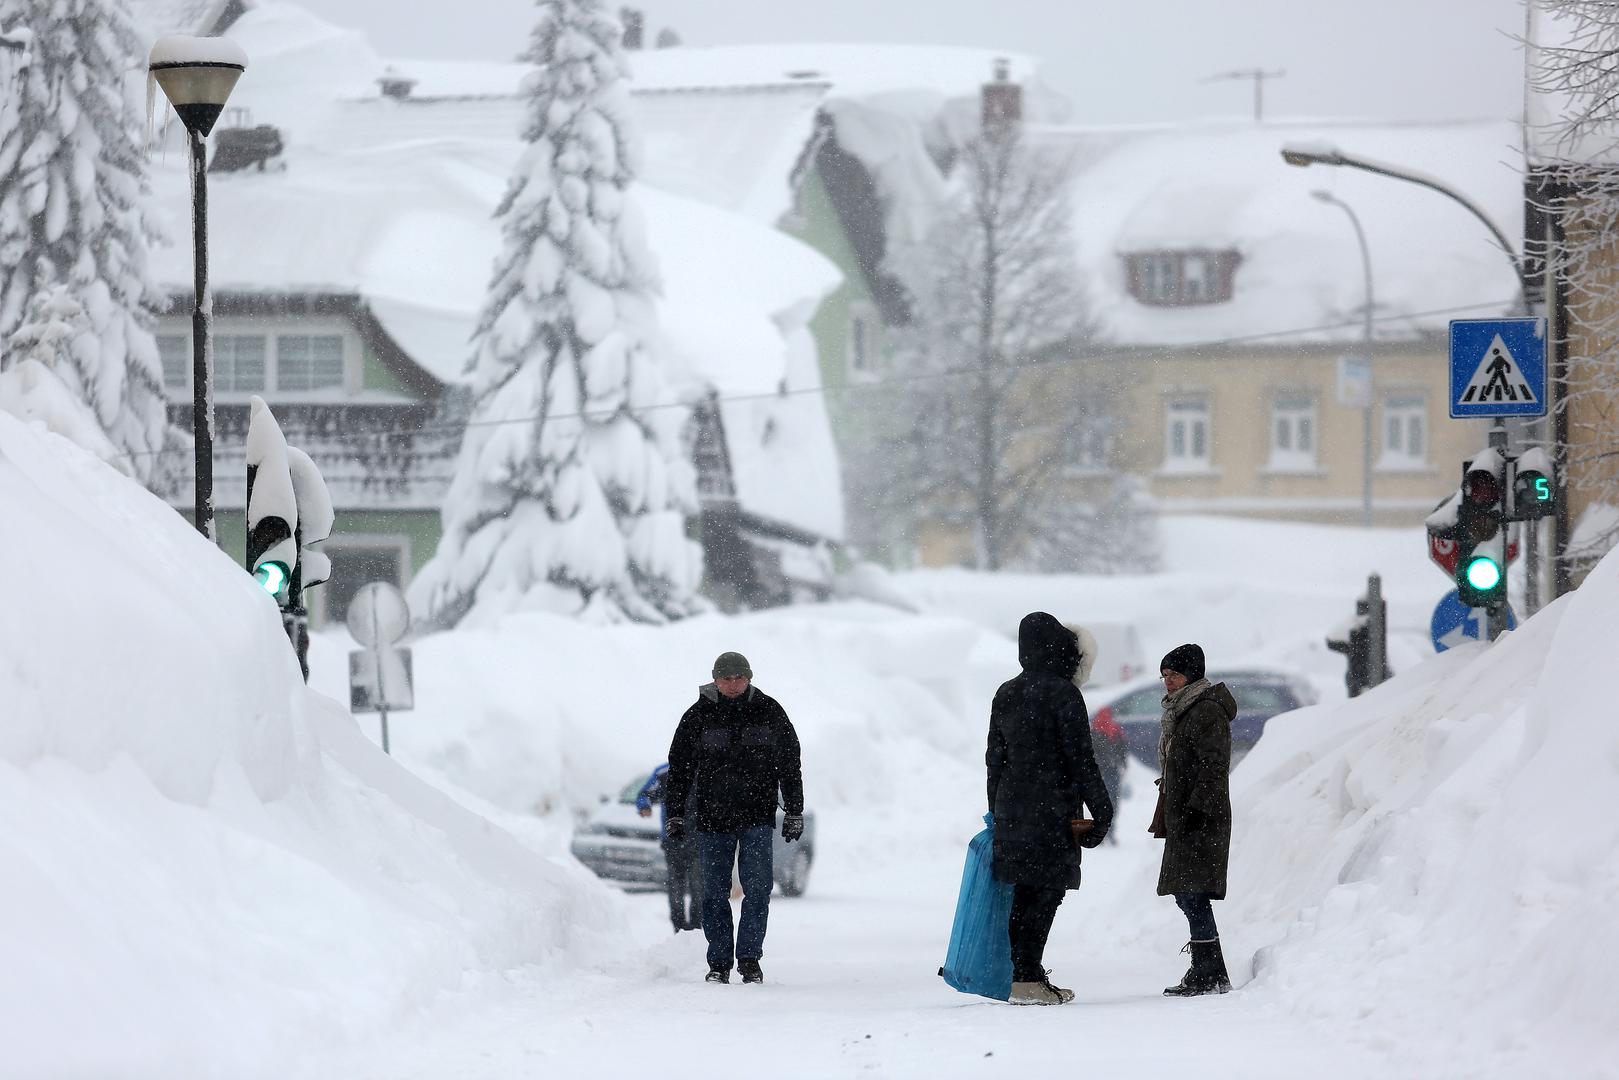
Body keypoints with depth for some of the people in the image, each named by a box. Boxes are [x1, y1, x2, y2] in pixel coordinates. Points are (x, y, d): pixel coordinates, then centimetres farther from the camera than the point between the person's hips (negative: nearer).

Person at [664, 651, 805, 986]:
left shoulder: (769, 713, 4)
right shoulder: (698, 717, 1)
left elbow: (790, 766, 10)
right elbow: (679, 768, 7)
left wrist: (794, 813, 7)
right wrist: (675, 815, 2)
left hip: (758, 817, 0)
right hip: (712, 818, 0)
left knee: (757, 887, -8)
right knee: (715, 892, 2)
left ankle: (749, 958, 0)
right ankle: (719, 963, 9)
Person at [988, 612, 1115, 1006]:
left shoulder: (1005, 695, 11)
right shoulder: (1062, 694, -10)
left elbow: (995, 758, 16)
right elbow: (1081, 759, -11)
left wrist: (997, 813, 23)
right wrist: (1102, 811, -5)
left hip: (1011, 810, 7)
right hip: (1053, 810, -7)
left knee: (1026, 893, 11)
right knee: (1046, 892, -5)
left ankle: (1027, 976, 13)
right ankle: (1027, 979, -9)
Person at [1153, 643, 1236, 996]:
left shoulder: (1207, 712, -10)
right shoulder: (1180, 712, 21)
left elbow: (1214, 766, -17)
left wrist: (1196, 808, -22)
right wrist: (1166, 818, 23)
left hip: (1202, 819, -10)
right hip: (1183, 819, 10)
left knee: (1193, 894, -13)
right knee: (1186, 894, 10)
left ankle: (1210, 974, -14)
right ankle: (1206, 972, 15)